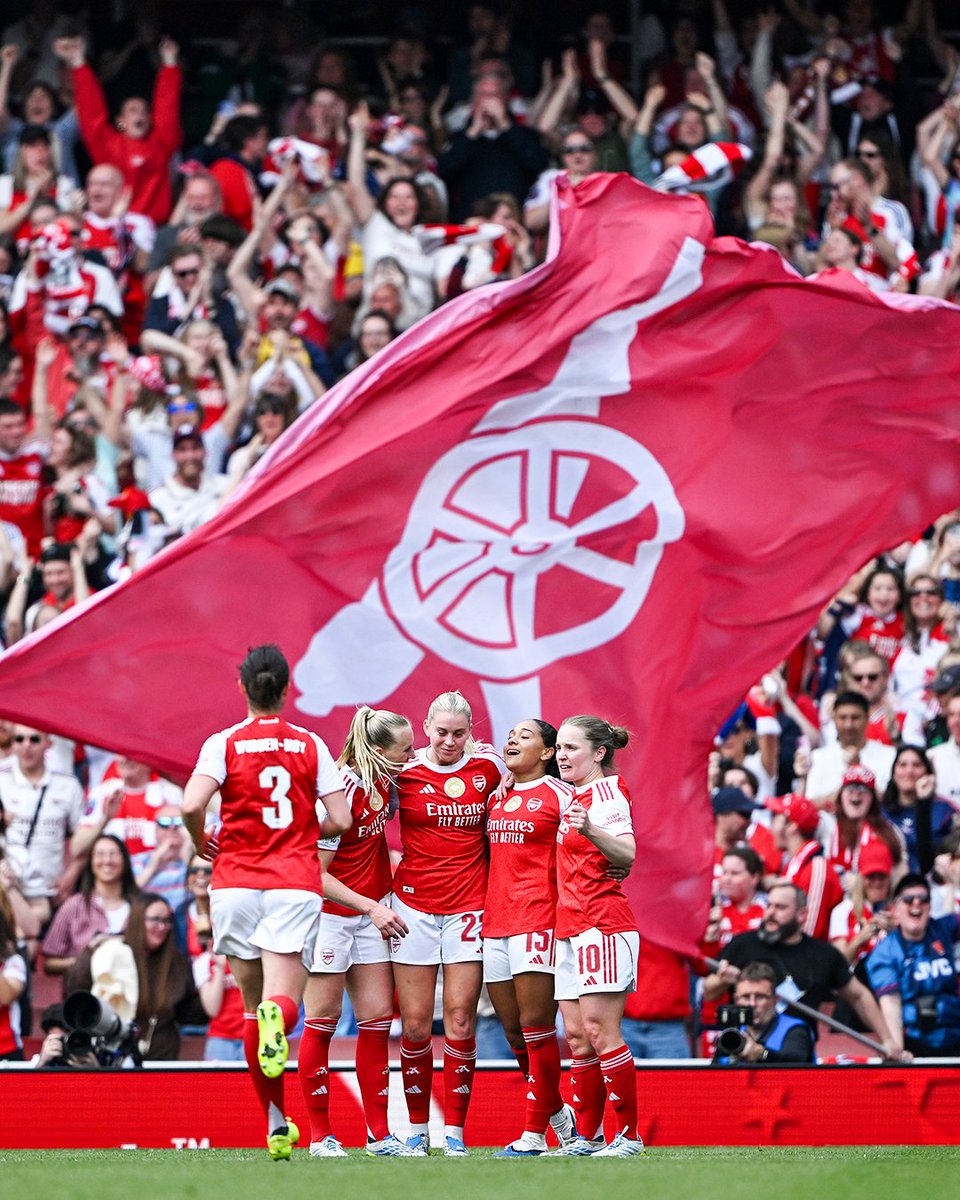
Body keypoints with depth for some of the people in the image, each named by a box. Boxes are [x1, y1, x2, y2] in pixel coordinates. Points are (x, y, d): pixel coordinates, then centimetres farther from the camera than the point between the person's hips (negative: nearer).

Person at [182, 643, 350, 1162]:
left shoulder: (224, 743, 0)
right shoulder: (311, 745, 6)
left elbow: (191, 804, -15)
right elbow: (340, 820, 3)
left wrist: (201, 842, 6)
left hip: (236, 881, 0)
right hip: (295, 883, 0)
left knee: (252, 1003, 13)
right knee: (282, 997, -10)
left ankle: (276, 1125, 15)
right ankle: (276, 1017, -50)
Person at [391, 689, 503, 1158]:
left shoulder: (488, 768, 3)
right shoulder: (404, 772, -2)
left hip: (468, 905, 1)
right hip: (414, 905, 0)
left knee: (460, 1021, -4)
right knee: (415, 1024, -1)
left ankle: (454, 1131, -1)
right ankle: (417, 1129, 9)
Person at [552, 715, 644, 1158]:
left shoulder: (605, 792, -8)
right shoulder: (576, 797, 20)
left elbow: (627, 853, -25)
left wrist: (590, 831, -41)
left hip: (602, 926, -10)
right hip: (571, 930, 10)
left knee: (600, 1030, -12)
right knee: (576, 1035, 7)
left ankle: (628, 1135, -9)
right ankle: (587, 1137, 10)